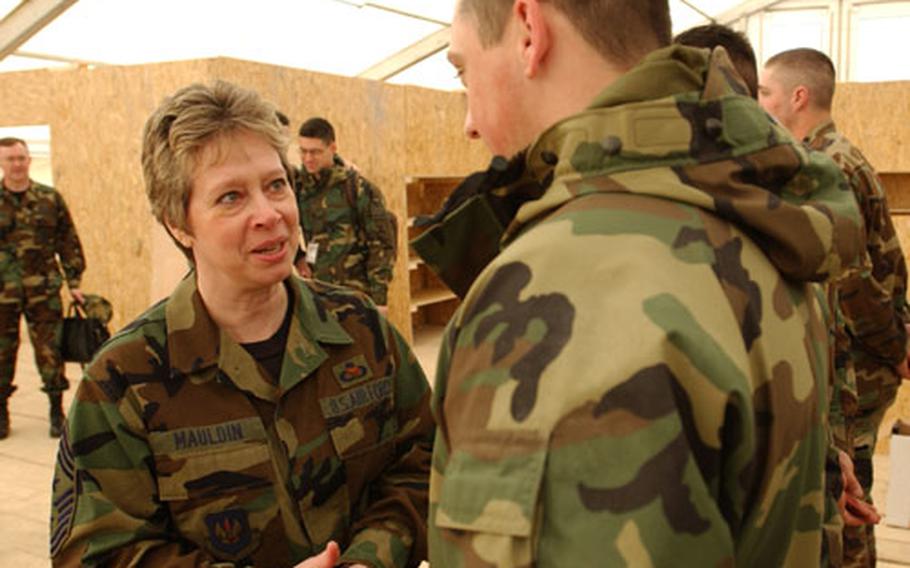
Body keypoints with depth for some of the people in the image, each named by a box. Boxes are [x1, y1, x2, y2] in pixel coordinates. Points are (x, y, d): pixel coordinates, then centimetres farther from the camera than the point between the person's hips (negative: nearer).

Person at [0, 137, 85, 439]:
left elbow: (69, 243, 6)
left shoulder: (51, 198, 4)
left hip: (44, 291, 0)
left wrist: (74, 282, 3)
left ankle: (57, 411, 15)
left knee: (50, 351, 2)